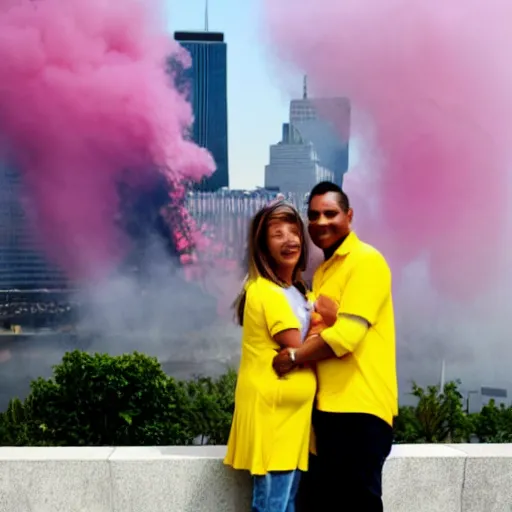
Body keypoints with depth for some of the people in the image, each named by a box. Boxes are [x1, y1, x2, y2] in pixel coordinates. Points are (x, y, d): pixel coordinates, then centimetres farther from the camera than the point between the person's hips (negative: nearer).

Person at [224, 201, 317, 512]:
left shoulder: (294, 290, 13)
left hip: (290, 409, 10)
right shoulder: (267, 292, -17)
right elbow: (299, 353, -15)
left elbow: (296, 352, 11)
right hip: (272, 410, -9)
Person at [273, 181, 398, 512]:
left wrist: (293, 357, -10)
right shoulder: (324, 271, 20)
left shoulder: (366, 261, -8)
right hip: (330, 404, 9)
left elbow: (348, 333, -17)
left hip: (360, 405, -9)